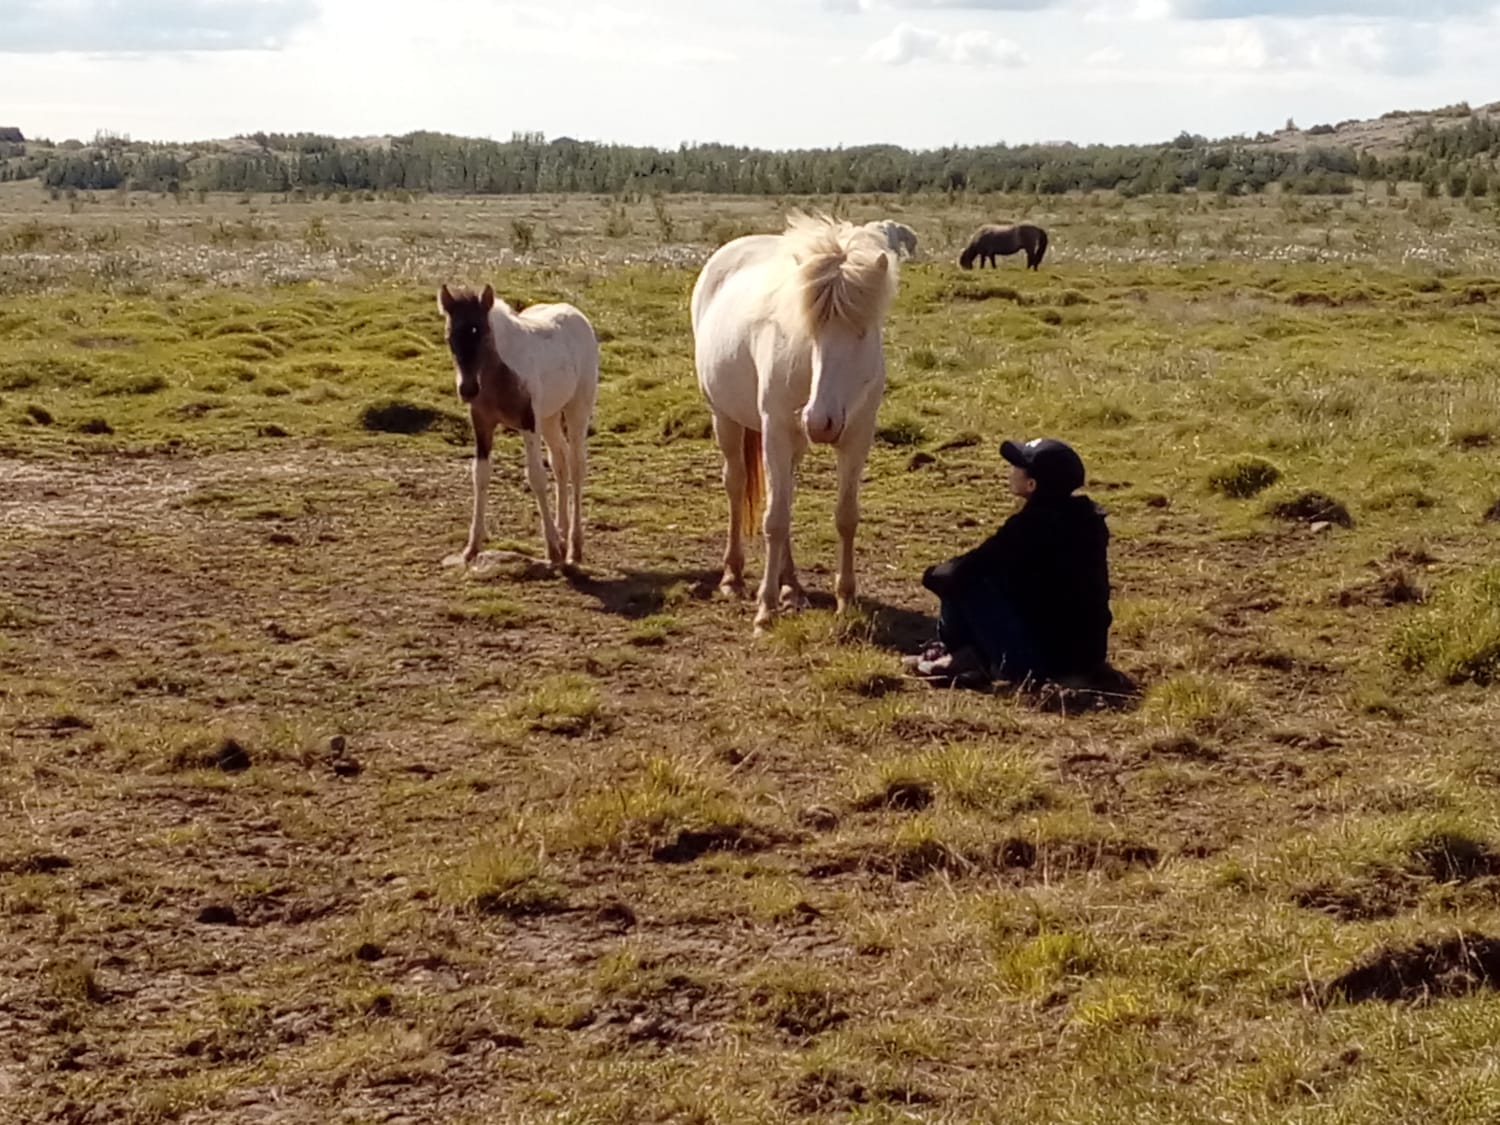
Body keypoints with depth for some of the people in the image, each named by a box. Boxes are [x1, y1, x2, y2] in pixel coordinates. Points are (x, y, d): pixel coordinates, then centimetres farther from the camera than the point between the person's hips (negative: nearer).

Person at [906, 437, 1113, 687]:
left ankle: (968, 657, 10)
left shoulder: (1031, 525, -18)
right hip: (1089, 657, 8)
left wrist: (933, 573, 7)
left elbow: (963, 571, -16)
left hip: (1042, 659, -8)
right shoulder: (1088, 516, 6)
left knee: (965, 581, -5)